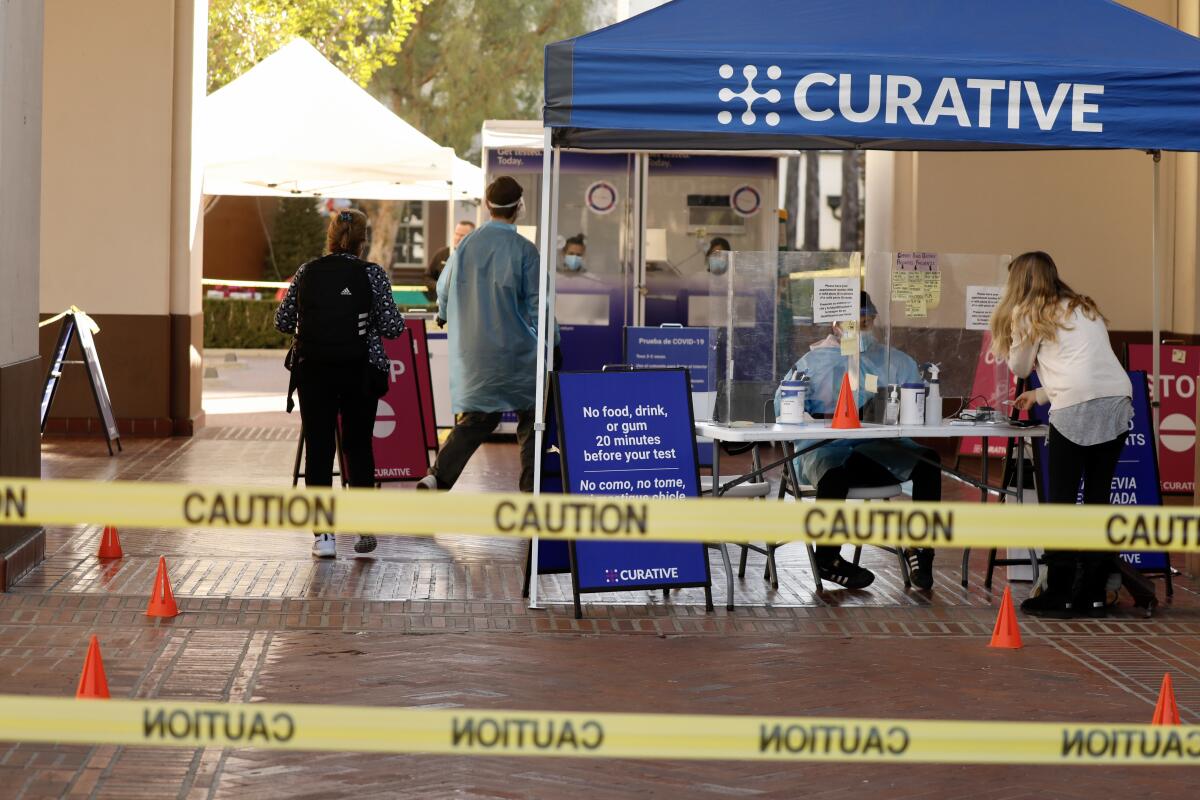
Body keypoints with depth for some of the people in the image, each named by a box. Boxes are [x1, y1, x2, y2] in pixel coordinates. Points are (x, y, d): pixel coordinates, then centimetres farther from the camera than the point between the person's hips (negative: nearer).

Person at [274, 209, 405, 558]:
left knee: (318, 449, 4)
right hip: (360, 372, -1)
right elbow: (391, 327, -6)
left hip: (312, 370, 1)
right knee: (358, 447, 13)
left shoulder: (307, 273, 1)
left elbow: (283, 321, 4)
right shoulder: (372, 274, -5)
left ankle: (323, 534, -1)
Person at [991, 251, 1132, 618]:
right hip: (1118, 403, 6)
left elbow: (1019, 368, 18)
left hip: (1077, 409, -6)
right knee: (1097, 498, 10)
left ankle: (1059, 595, 2)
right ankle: (1092, 594, 11)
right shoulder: (1085, 309, 28)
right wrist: (1041, 395, 39)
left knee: (1062, 500, 1)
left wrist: (1010, 337, 33)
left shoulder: (1029, 314, 9)